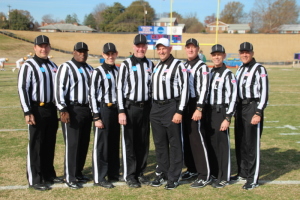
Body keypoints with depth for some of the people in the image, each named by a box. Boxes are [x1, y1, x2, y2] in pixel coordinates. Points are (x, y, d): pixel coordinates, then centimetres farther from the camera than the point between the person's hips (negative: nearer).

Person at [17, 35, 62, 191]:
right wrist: (27, 112, -19)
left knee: (50, 144, 14)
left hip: (52, 108, 7)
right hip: (37, 110, -6)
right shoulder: (28, 66, -8)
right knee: (36, 145, 0)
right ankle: (35, 180, 8)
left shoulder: (53, 66, 13)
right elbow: (22, 89, -13)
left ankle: (49, 174, 26)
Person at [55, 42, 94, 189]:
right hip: (72, 110, -7)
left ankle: (78, 173, 24)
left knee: (84, 143, 11)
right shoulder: (66, 67, -7)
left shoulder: (89, 69, 15)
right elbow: (59, 89, -13)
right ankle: (70, 177, 4)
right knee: (72, 144, -4)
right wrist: (63, 110, -19)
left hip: (87, 110, 7)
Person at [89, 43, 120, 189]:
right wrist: (96, 117, -15)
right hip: (103, 110, -6)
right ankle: (99, 178, 6)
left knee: (115, 144, 12)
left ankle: (113, 174, 24)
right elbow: (92, 95, -10)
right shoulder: (98, 72, -7)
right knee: (101, 145, -2)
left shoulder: (118, 71, 12)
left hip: (116, 110, 6)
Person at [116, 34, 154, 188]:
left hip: (145, 107, 5)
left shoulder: (150, 64, 9)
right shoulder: (126, 64, -6)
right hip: (130, 107, -4)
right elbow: (120, 88, -8)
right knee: (129, 142, 2)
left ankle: (140, 172, 22)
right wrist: (121, 111, -13)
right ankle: (130, 175, 11)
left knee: (143, 142, 10)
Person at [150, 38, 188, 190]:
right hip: (156, 108, 7)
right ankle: (161, 174, 24)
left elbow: (184, 88, -12)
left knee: (175, 144, 0)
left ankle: (174, 177, 8)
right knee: (159, 143, 12)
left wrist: (179, 111, -16)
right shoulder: (157, 66, 16)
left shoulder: (178, 65, -7)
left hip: (171, 107, -7)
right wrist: (154, 107, 15)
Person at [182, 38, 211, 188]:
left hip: (195, 106, -8)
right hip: (184, 106, 8)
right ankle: (192, 169, 25)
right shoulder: (183, 66, 17)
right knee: (186, 139, 12)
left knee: (197, 140, -10)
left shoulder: (202, 67, -7)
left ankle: (205, 176, -6)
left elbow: (204, 89, -15)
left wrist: (199, 109, -22)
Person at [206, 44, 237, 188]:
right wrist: (204, 112, 11)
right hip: (209, 112, 7)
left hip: (221, 113, -7)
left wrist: (227, 118, -17)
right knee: (211, 143, 12)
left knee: (222, 144, -2)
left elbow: (233, 97, -13)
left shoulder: (228, 75, -9)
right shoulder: (210, 73, 13)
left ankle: (223, 177, 7)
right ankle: (213, 172, 25)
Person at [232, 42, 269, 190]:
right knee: (240, 142, 13)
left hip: (253, 108, -8)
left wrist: (258, 113, -20)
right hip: (240, 107, 8)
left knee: (252, 144, -6)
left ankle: (253, 179, 0)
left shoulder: (259, 69, -9)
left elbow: (264, 92, -14)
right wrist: (235, 110, 14)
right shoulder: (240, 69, 16)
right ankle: (243, 172, 26)